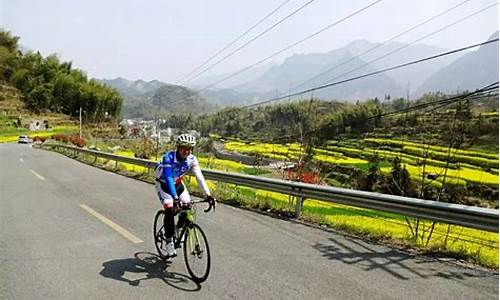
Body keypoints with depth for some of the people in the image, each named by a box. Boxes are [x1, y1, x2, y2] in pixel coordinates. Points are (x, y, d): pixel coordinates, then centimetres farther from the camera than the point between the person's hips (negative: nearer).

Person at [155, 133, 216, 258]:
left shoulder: (192, 159, -20)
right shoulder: (168, 158, -32)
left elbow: (199, 177, -25)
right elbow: (168, 178, -41)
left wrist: (208, 195, -36)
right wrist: (175, 198, -52)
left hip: (178, 183, 5)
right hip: (163, 184, -4)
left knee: (187, 207, -11)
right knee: (170, 209, -21)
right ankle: (169, 242, -9)